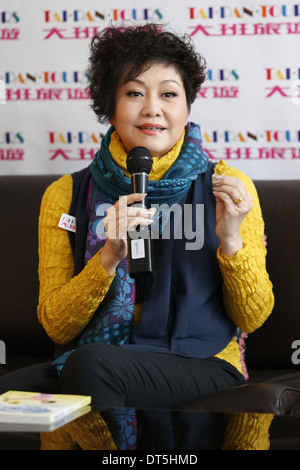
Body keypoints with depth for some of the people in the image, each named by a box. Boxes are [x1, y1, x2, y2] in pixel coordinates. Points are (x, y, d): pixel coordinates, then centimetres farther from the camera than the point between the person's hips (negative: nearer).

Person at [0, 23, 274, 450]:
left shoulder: (226, 187, 3)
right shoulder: (67, 195, 6)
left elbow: (252, 318, 6)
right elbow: (56, 326, 2)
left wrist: (231, 241, -12)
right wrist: (109, 257, -14)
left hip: (198, 364, -1)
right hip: (85, 361, 2)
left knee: (94, 361, -33)